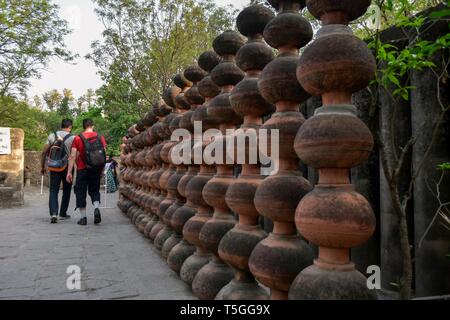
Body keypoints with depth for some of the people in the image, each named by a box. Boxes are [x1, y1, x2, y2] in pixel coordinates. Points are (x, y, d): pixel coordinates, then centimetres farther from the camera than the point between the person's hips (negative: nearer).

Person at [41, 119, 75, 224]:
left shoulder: (52, 136, 5)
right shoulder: (72, 138, -4)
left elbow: (44, 152, 3)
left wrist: (42, 166, 11)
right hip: (67, 167, -1)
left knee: (53, 191, 1)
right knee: (66, 191, 13)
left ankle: (53, 213, -16)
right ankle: (63, 214, 21)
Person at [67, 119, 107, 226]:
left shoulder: (78, 138, -2)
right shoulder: (100, 137, 2)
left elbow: (73, 156, -6)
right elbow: (104, 155, 3)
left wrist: (69, 172, -4)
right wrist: (102, 170, 13)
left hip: (82, 169, -2)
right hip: (96, 169, 2)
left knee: (80, 192, 8)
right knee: (94, 190, 17)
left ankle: (83, 217, 9)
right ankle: (96, 208, -8)